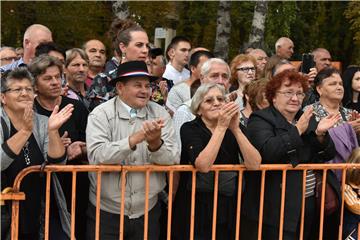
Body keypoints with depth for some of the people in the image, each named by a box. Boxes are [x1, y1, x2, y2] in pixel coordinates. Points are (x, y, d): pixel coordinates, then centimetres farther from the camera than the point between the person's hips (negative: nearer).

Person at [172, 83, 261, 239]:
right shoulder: (189, 128, -6)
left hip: (228, 208, 3)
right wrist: (221, 127, -24)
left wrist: (235, 129, -21)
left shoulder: (233, 128, 2)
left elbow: (254, 165, -13)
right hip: (197, 208, -3)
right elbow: (203, 165, -24)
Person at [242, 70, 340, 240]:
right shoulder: (260, 119, -6)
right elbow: (267, 151, -25)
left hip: (309, 203, 7)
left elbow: (328, 156, 11)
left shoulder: (308, 119, 14)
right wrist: (297, 130, -20)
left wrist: (320, 134, -8)